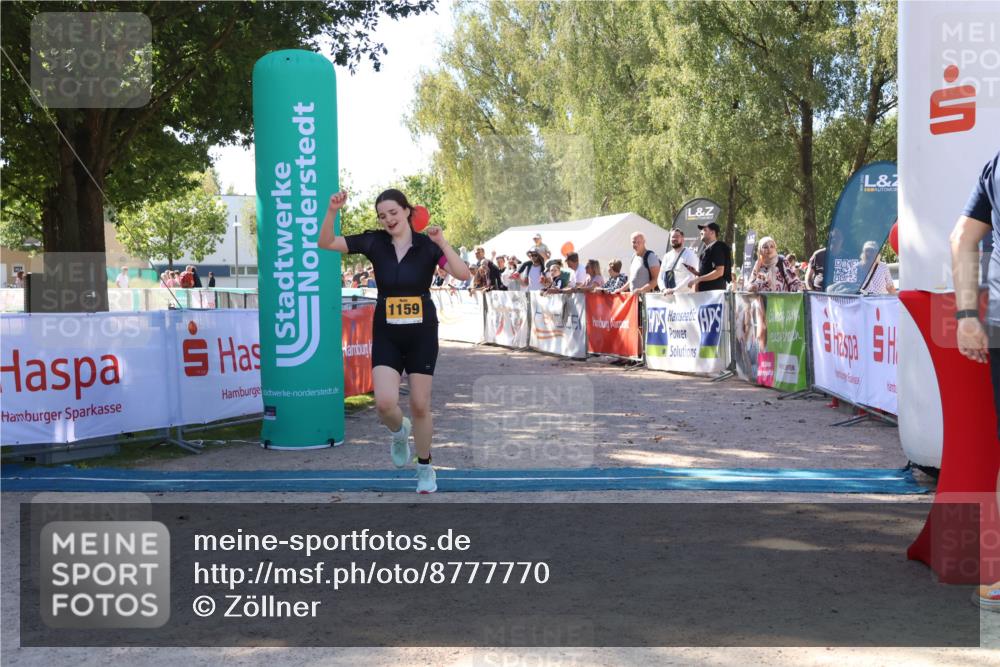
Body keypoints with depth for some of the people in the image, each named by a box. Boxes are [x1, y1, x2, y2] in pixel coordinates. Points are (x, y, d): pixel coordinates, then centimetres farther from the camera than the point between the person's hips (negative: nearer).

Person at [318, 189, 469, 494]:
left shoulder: (427, 245, -6)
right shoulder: (374, 242, -2)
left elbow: (463, 274, -17)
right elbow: (326, 243, -4)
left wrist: (442, 243, -27)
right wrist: (332, 212, -19)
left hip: (422, 334, -1)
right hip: (386, 335, 1)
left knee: (420, 406, 5)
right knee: (385, 403, -15)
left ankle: (425, 467, 28)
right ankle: (399, 432, 23)